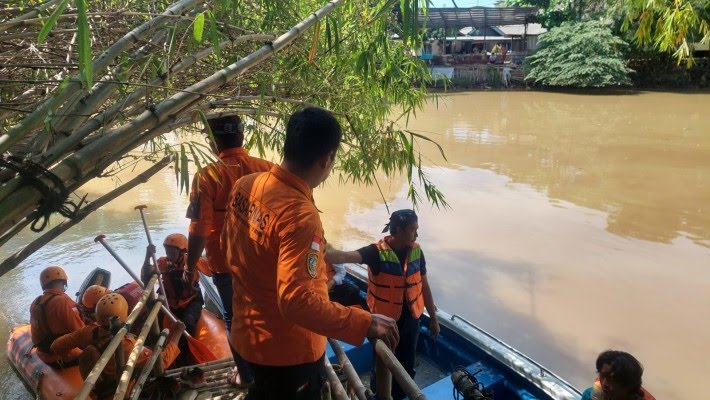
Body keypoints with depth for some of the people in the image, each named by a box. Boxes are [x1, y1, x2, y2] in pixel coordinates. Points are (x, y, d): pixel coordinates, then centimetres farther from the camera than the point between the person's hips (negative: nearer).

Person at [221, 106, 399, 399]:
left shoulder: (244, 185, -6)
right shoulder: (300, 215, -32)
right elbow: (297, 301, -35)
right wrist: (365, 323, -30)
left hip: (247, 333, 7)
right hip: (288, 348, -7)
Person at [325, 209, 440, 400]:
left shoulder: (416, 251, -5)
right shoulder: (377, 252, -20)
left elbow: (424, 286, 5)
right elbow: (345, 256, -36)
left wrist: (433, 318, 11)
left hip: (411, 320, 4)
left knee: (406, 366, 21)